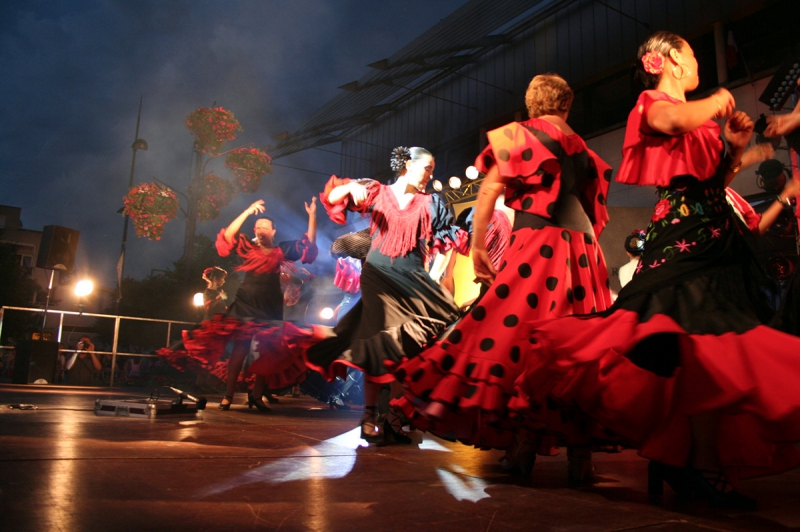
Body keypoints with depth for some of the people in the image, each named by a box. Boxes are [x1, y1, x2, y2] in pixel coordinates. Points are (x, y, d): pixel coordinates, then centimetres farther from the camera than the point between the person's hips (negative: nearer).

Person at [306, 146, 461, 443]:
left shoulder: (428, 204, 12)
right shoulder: (378, 192, 7)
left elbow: (451, 237, 7)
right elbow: (332, 198, 2)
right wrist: (350, 187, -17)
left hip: (412, 278, 2)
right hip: (378, 274, -2)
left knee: (406, 345, -5)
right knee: (379, 339, -8)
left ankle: (394, 417, 2)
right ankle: (370, 415, -1)